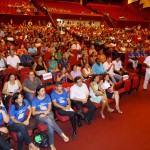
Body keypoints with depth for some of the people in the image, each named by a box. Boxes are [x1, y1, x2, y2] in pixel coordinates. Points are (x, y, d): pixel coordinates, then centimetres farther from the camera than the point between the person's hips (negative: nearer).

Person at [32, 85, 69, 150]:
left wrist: (45, 112, -15)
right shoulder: (35, 100, -2)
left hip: (49, 113, 2)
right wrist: (43, 111, -15)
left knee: (49, 124, -32)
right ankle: (62, 135, -28)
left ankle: (51, 144, -26)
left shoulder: (47, 96, 6)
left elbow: (50, 106, 3)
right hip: (40, 115, -2)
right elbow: (33, 112, -5)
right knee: (49, 120, -35)